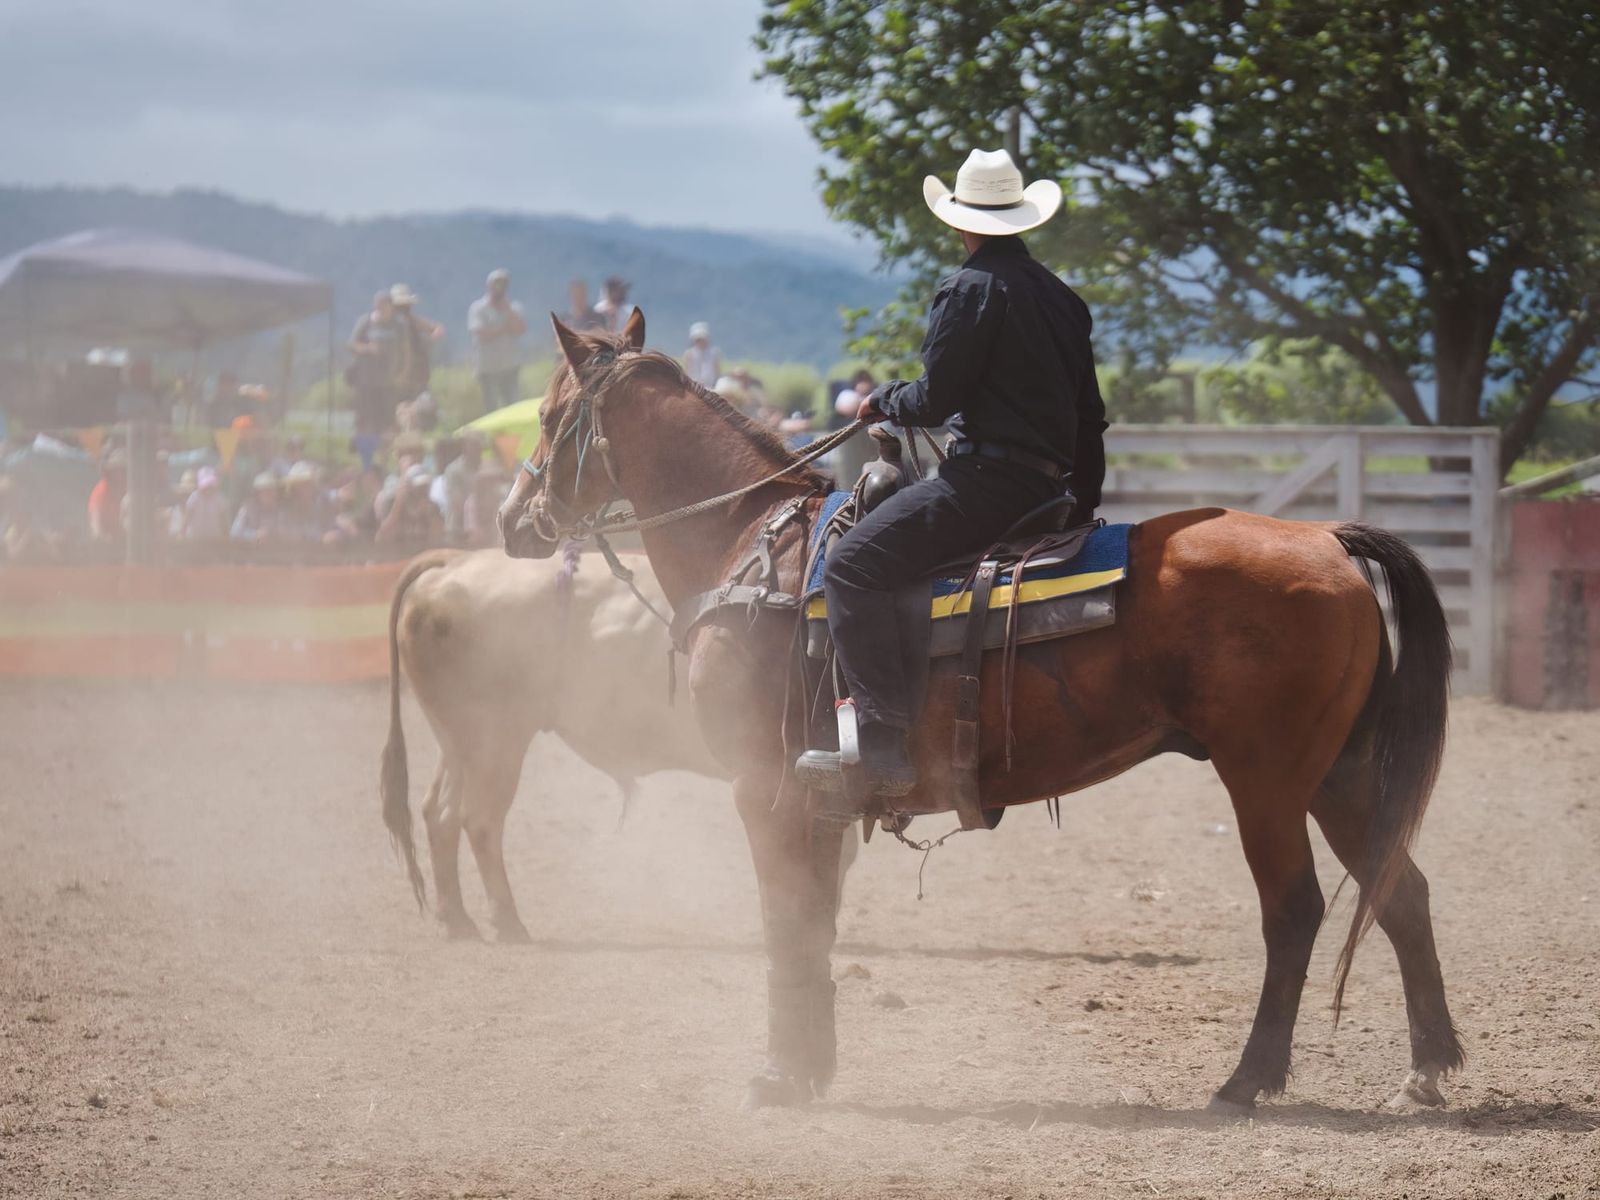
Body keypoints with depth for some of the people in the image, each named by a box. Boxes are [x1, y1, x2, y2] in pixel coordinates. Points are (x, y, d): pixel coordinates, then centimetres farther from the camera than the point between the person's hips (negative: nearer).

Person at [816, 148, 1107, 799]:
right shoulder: (1061, 296, 17)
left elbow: (934, 400, -12)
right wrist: (1083, 504, 33)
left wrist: (881, 400, 9)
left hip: (988, 475, -10)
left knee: (853, 563, -15)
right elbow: (1090, 418, 22)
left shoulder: (971, 289, -9)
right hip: (1049, 482, 10)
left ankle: (884, 741, -28)